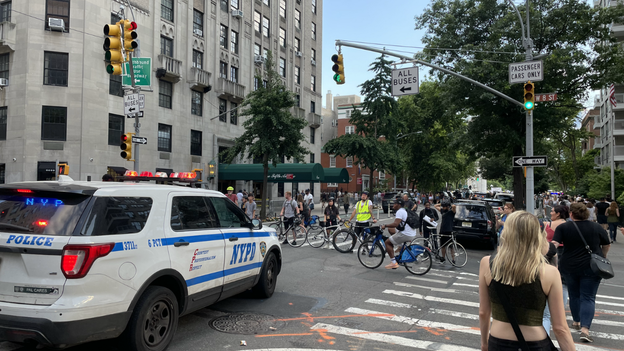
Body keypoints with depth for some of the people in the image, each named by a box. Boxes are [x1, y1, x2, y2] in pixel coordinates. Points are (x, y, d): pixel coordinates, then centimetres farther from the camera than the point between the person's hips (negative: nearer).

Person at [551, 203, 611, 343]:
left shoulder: (563, 227, -6)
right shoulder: (597, 227, -1)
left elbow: (554, 243, -17)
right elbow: (607, 245, 11)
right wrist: (602, 258, 26)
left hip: (569, 267, 1)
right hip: (591, 268, -1)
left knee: (574, 295, 19)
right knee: (588, 297, 1)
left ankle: (576, 322, 34)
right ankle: (585, 329, -11)